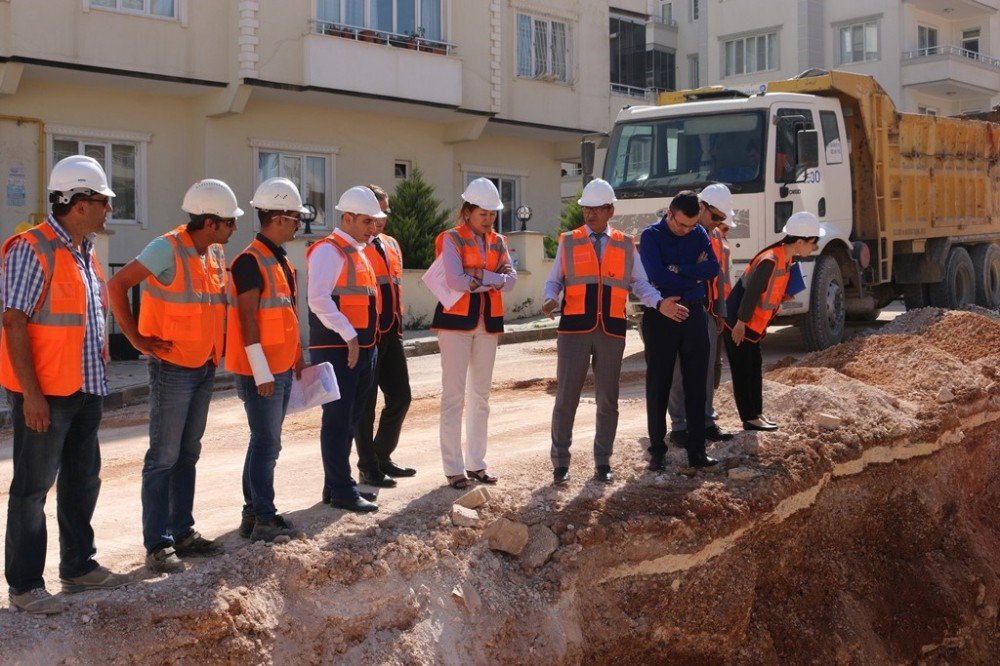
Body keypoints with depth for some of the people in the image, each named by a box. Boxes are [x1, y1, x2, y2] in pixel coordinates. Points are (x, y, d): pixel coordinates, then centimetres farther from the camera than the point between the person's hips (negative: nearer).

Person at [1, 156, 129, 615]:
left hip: (85, 389, 9)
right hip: (45, 393, -9)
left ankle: (78, 567, 29)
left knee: (82, 481, 16)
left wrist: (99, 377, 16)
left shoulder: (85, 253, 13)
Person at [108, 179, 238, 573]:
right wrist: (137, 339, -16)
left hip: (206, 368, 8)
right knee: (164, 457, -3)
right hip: (173, 368, -8)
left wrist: (218, 342, 11)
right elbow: (117, 285, -18)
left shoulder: (216, 253, 8)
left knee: (188, 455, 14)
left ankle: (183, 533, 23)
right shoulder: (168, 249, -15)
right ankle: (158, 544, 3)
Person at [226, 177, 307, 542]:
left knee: (265, 442, 14)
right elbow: (247, 319, -19)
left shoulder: (280, 259, 14)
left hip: (282, 368, 10)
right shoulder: (251, 260, -15)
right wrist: (262, 372, -20)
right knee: (266, 444, -4)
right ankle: (264, 521, 4)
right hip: (262, 371, -9)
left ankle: (254, 514, 22)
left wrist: (297, 356, 20)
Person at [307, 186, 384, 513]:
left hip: (362, 348, 9)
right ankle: (342, 492, 1)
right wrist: (349, 336, -22)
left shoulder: (358, 252, 19)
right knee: (338, 419, -4)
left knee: (350, 419, 14)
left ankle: (335, 485, 23)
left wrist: (367, 340, 14)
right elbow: (319, 299, -21)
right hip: (337, 349, -9)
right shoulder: (329, 251, -11)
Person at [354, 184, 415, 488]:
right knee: (365, 403, 2)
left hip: (391, 333, 8)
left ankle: (382, 458, 27)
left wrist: (398, 324, 18)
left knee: (400, 397, 12)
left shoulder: (391, 244, 15)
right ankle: (368, 468, 13)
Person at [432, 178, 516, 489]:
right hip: (456, 322, -6)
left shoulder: (498, 242, 10)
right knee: (454, 396, -2)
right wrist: (494, 280, -10)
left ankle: (476, 463, 20)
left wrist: (481, 276, -17)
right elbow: (455, 280, -21)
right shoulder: (451, 239, -7)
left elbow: (511, 279, -2)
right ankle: (454, 468, 3)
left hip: (488, 323, 6)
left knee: (481, 396, 11)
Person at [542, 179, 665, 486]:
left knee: (608, 399, 9)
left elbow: (640, 284, 7)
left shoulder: (626, 245, 9)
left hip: (611, 331, 2)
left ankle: (603, 462, 20)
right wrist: (550, 300, -15)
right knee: (566, 397, 2)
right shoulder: (568, 241, 6)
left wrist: (660, 303, -11)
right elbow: (554, 281, 6)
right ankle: (560, 463, 13)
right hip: (574, 328, -1)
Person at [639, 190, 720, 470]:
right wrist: (695, 273, -9)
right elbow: (657, 276, -18)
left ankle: (697, 450, 12)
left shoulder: (699, 234, 7)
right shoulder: (651, 236, -5)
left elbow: (713, 269, -7)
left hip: (693, 314, 3)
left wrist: (678, 269, -16)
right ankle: (657, 451, 10)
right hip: (661, 315, -3)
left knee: (696, 384, 5)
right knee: (658, 384, 2)